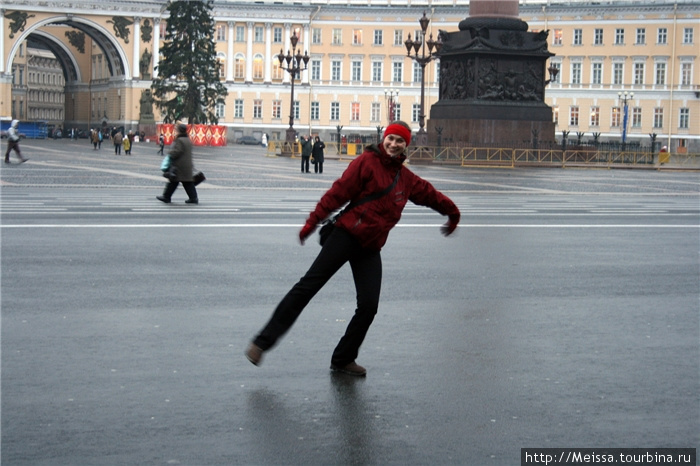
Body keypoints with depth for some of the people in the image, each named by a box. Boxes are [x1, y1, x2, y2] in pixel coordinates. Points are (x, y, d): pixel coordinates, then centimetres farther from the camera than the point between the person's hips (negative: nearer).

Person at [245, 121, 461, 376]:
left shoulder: (406, 178, 15)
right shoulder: (367, 162, -4)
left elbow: (429, 194, 32)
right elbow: (339, 191, -9)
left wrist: (452, 213, 43)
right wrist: (313, 221, -13)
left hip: (370, 249, 6)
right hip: (346, 236, -6)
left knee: (369, 306, -2)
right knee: (308, 285, -10)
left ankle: (343, 359, 16)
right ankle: (263, 341, -6)